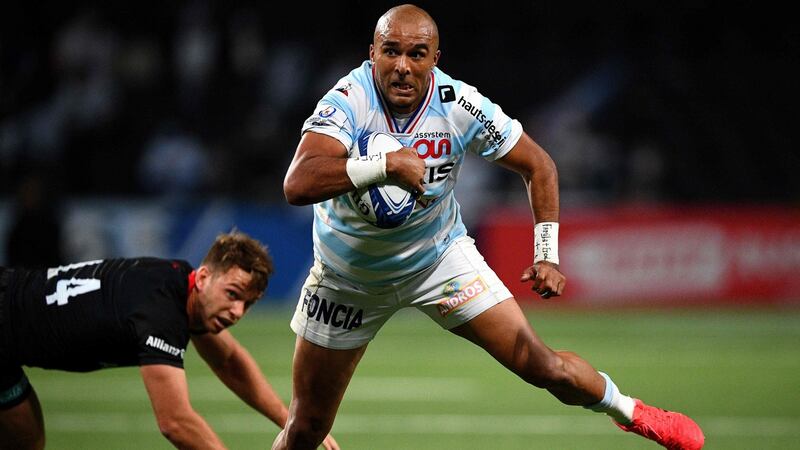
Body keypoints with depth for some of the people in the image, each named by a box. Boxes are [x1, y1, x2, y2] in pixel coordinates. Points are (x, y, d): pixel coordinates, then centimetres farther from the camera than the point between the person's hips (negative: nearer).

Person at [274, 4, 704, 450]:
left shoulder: (462, 106, -21)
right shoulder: (349, 100, -28)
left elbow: (538, 165, -5)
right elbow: (297, 185, -43)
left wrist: (547, 254, -13)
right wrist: (385, 165, -51)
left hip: (439, 258, 1)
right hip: (347, 276, -1)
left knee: (542, 366, -6)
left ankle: (629, 410, 23)